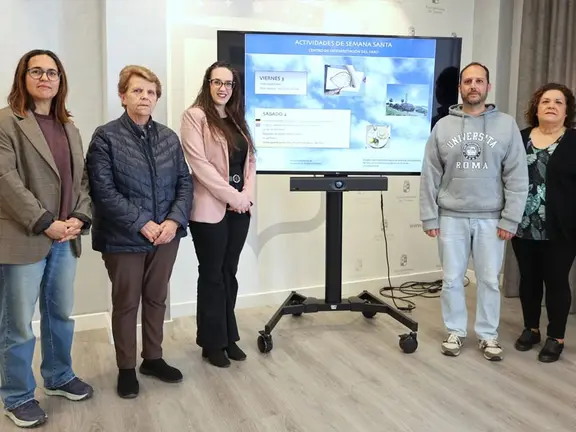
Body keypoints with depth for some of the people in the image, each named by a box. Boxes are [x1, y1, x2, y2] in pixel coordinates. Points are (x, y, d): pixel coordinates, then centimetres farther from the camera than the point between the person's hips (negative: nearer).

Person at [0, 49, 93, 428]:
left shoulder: (70, 128, 15)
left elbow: (82, 180, 13)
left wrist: (80, 219, -3)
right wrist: (45, 224, -17)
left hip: (65, 238, 6)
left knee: (62, 314, 17)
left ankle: (59, 378, 35)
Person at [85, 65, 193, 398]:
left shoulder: (169, 137, 7)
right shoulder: (106, 137, -7)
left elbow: (185, 182, 5)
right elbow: (103, 190, -14)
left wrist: (174, 220, -11)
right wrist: (142, 224, -19)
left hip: (166, 234, 4)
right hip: (124, 238, -4)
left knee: (157, 299, 16)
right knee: (126, 304, 9)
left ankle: (153, 358, 34)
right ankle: (126, 368, 25)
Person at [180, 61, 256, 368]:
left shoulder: (237, 119, 15)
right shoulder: (195, 116, -5)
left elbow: (250, 160, 14)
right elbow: (199, 164, -14)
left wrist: (247, 195, -3)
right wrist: (233, 196, -14)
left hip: (240, 208, 6)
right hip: (210, 209, -6)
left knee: (229, 273, 13)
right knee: (212, 275, 4)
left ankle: (228, 337, 24)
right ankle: (212, 342, 17)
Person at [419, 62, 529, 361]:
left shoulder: (506, 125, 1)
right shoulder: (443, 126, 2)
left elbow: (517, 177, -1)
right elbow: (430, 176, 2)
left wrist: (510, 219, -7)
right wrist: (429, 216, -2)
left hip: (491, 218, 0)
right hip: (451, 217, 1)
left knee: (489, 279, 8)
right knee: (452, 279, 8)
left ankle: (488, 335, 23)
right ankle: (455, 331, 24)